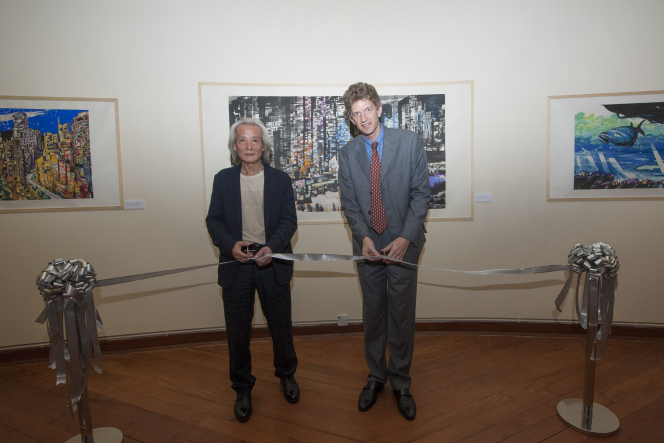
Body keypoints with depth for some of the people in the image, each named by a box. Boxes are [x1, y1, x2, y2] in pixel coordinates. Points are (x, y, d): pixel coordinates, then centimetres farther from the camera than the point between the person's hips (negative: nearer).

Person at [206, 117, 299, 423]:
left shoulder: (280, 179, 2)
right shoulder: (223, 179, 4)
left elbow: (289, 221, -3)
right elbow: (214, 220, 3)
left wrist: (272, 247, -21)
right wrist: (230, 245, -17)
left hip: (273, 264, 0)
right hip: (236, 264, 1)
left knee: (281, 325, 13)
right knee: (237, 331, 9)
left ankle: (286, 374, 39)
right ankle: (242, 388, 30)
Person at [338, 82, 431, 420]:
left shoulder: (409, 142, -3)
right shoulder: (347, 154, 4)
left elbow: (421, 192, -5)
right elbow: (349, 202, 4)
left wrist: (406, 237, -15)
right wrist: (363, 236, -13)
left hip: (403, 244, -2)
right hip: (367, 246, 2)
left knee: (402, 316, 7)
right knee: (373, 314, 13)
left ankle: (400, 383, 26)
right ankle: (376, 377, 32)